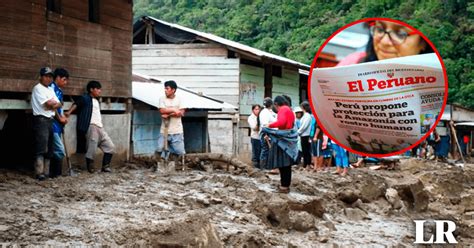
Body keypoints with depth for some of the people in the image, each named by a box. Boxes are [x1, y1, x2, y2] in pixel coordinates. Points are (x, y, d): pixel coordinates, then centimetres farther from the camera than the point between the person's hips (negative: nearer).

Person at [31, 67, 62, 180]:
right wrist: (55, 103, 3)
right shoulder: (38, 88, -6)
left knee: (49, 148, 8)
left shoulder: (51, 90, 20)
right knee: (41, 148, -12)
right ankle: (39, 173, -14)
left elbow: (59, 104, 11)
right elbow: (49, 104, -16)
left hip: (50, 120, 9)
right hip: (41, 120, -9)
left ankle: (46, 171, 12)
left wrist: (52, 105, -8)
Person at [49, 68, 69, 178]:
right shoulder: (52, 88, -11)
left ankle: (53, 172, 14)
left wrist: (63, 117, 5)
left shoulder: (59, 90, 18)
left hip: (58, 124, 10)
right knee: (60, 150, -11)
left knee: (55, 150, 10)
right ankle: (56, 172, -4)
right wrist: (60, 118, -7)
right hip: (53, 123, -10)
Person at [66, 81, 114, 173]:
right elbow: (76, 104, -15)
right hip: (91, 126, -8)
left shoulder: (97, 101, 23)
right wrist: (69, 112, -30)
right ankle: (90, 168, 7)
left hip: (100, 127, 8)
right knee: (91, 149, -8)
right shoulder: (85, 98, -1)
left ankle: (105, 166, 8)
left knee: (110, 146, 4)